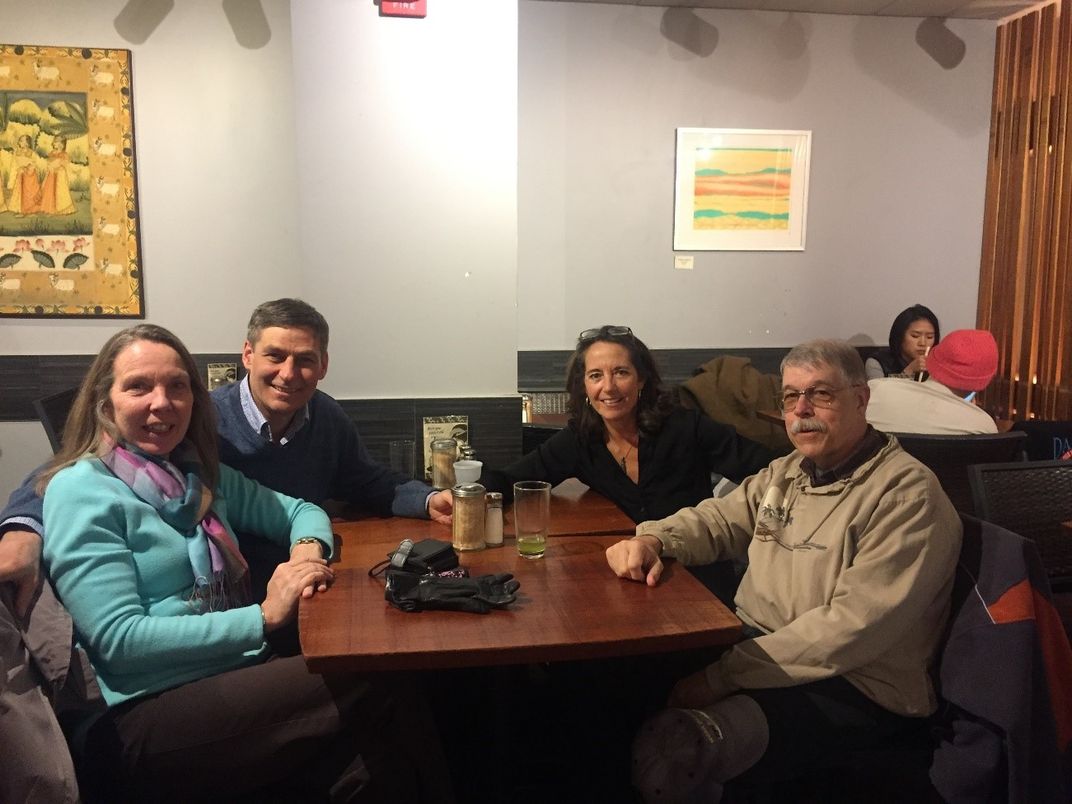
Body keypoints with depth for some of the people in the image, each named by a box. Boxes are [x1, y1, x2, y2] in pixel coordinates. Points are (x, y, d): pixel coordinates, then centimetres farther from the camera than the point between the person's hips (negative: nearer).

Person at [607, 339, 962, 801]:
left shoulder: (907, 494, -15)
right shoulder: (785, 473, 12)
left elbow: (854, 627, -24)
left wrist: (722, 676, -26)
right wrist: (652, 540, -9)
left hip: (857, 688, -8)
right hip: (755, 643, 8)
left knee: (667, 748, -28)